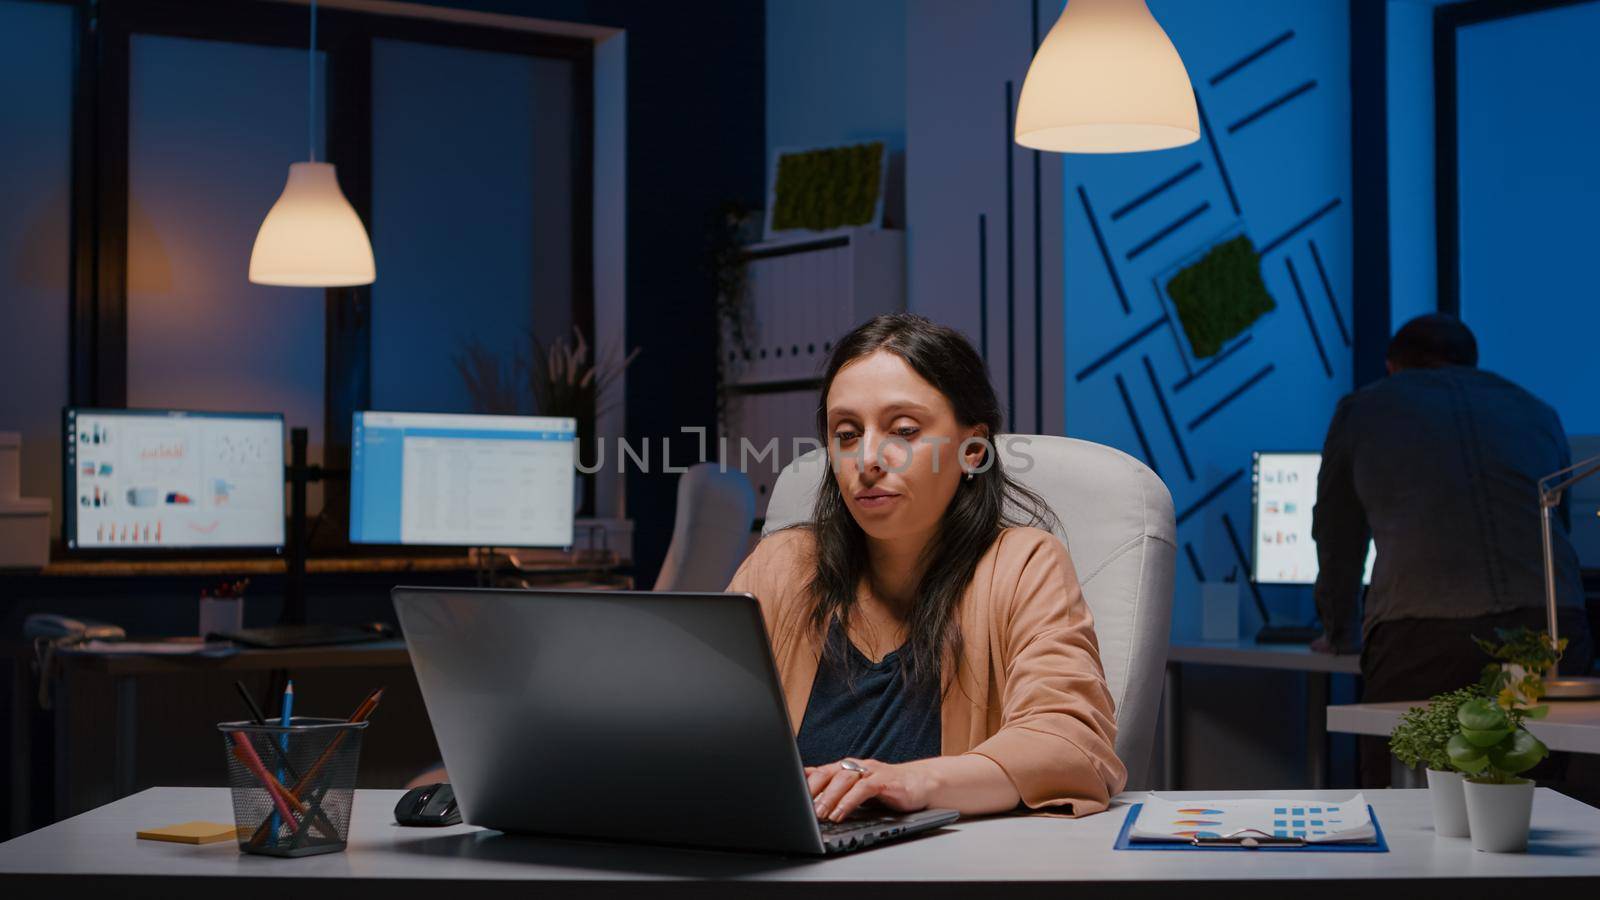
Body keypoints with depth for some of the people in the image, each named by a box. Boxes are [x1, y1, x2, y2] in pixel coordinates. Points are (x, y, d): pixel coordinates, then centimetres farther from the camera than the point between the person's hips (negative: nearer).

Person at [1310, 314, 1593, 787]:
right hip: (1552, 623, 3)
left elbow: (1337, 539, 29)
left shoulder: (1361, 409, 22)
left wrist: (1338, 631, 45)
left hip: (1419, 637, -3)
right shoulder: (1537, 412, 29)